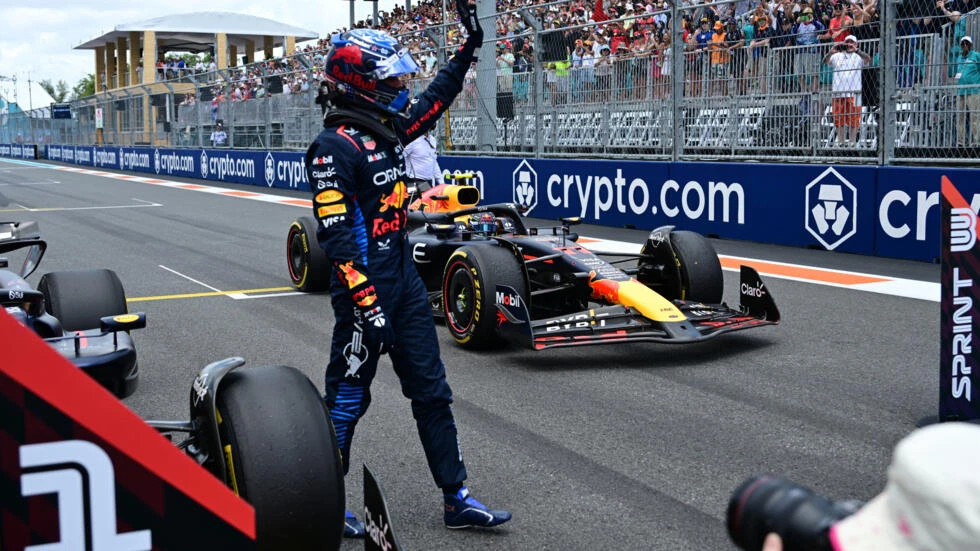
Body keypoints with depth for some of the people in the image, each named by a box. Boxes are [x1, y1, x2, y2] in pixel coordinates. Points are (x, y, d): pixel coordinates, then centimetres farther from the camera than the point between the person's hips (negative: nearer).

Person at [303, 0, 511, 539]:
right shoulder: (334, 147, -16)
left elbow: (435, 99, 26)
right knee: (348, 395, 4)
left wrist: (470, 44, 26)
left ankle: (455, 499, 17)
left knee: (432, 392, 10)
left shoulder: (388, 128, 8)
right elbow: (335, 236, -21)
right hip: (364, 286, -8)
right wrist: (364, 302, -24)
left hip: (405, 280, 9)